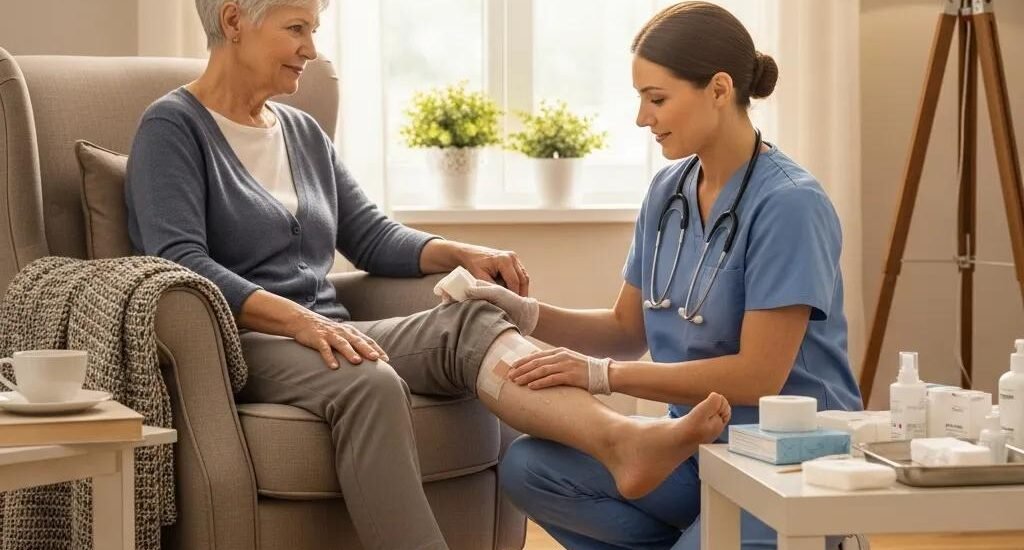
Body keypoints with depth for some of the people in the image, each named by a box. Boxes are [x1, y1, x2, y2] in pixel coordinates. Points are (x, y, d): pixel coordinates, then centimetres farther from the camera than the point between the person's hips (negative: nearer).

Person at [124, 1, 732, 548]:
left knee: (474, 323, -23)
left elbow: (373, 236, 18)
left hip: (328, 336, 6)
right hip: (239, 345, -6)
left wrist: (462, 253, -2)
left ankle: (620, 439, -48)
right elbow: (180, 260, -15)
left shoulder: (303, 132, 21)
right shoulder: (173, 128, -1)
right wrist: (300, 320, -28)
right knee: (369, 382, -37)